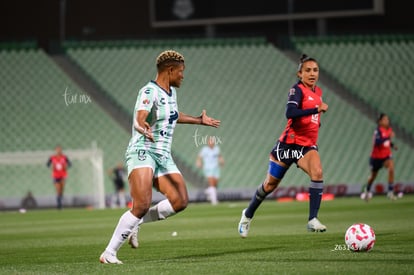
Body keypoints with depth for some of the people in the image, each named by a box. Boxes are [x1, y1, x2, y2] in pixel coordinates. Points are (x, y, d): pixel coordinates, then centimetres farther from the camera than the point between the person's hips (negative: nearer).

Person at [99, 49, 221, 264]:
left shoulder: (171, 92, 15)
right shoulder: (150, 91, -12)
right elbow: (138, 120, -29)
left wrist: (199, 120, 46)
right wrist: (144, 129, -51)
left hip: (163, 156, 8)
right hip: (142, 152, -8)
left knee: (180, 201, -11)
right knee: (142, 205, -24)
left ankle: (136, 223, 7)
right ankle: (108, 253, -18)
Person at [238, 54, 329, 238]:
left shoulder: (317, 92, 10)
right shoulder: (297, 90, -12)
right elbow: (290, 113, -31)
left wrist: (316, 120, 11)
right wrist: (316, 109, -34)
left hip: (307, 145, 5)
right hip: (289, 143, -5)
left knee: (317, 173, -25)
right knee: (270, 184, 8)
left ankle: (312, 220, -25)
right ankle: (248, 215, 32)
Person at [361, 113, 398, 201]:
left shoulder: (389, 129, -2)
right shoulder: (378, 131, -21)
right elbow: (377, 142, -38)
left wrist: (392, 145, -1)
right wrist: (389, 137, -44)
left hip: (386, 155, 3)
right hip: (376, 156, -3)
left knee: (391, 168, -26)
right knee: (373, 175, 15)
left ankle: (390, 191, -20)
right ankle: (367, 191, 46)